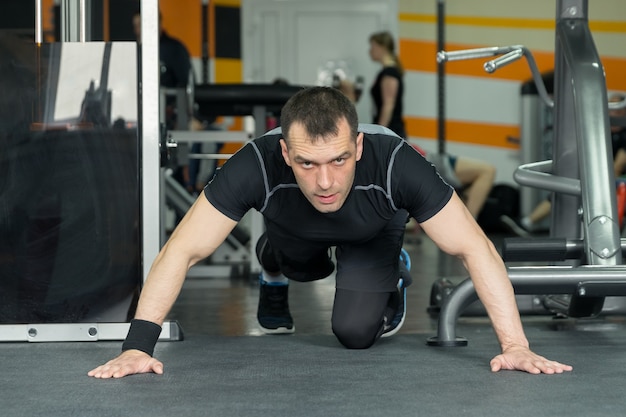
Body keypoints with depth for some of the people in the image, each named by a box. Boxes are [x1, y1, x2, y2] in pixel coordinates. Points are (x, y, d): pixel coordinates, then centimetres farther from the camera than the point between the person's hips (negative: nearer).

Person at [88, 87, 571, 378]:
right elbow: (182, 251, -40)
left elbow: (474, 249, -40)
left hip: (372, 233, -3)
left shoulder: (395, 163, -46)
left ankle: (391, 277, 17)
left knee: (356, 332, -16)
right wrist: (138, 346, -48)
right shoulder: (258, 165, -45)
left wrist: (515, 346, -46)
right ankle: (275, 271, 29)